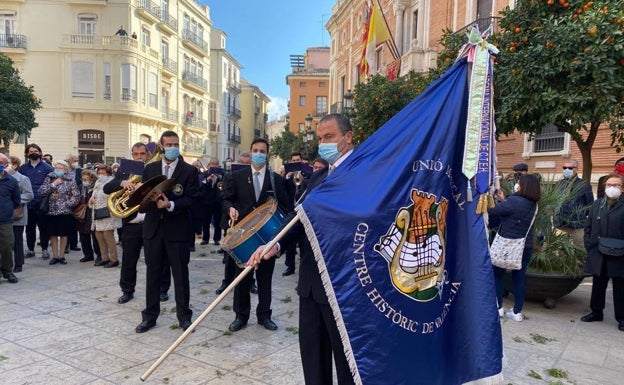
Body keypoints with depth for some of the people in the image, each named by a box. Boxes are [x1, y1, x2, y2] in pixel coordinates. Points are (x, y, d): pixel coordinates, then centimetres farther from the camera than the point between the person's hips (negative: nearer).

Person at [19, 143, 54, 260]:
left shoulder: (47, 167, 0)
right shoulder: (23, 168, 8)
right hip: (28, 203, 3)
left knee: (43, 227, 3)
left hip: (42, 203, -3)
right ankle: (30, 249, 22)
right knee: (29, 227, 11)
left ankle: (44, 249, 13)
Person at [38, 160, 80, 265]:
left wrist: (67, 204, -11)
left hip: (65, 212, -2)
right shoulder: (49, 179, 5)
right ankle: (55, 256, 19)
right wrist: (53, 185, -13)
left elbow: (77, 197, -4)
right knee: (53, 234, 8)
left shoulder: (70, 181, -1)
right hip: (51, 211, 2)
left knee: (64, 234, 7)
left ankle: (62, 256, 18)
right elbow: (41, 192, -6)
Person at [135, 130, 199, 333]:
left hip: (178, 229, -3)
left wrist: (171, 205, -24)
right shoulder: (150, 168, 10)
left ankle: (184, 315, 18)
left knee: (181, 274, 6)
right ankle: (150, 315, 23)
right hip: (153, 228, 3)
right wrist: (150, 198, -13)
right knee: (153, 274, 11)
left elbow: (191, 199, -9)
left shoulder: (189, 170, -2)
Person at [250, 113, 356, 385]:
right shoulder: (317, 177, 14)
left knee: (346, 356, 10)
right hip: (311, 280, 7)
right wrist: (276, 242, -11)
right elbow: (300, 214, 5)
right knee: (312, 350, 18)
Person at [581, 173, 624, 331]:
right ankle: (596, 312, 29)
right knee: (598, 285, 15)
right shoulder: (597, 204, 9)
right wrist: (589, 245, 3)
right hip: (598, 255, 4)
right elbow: (588, 227, 12)